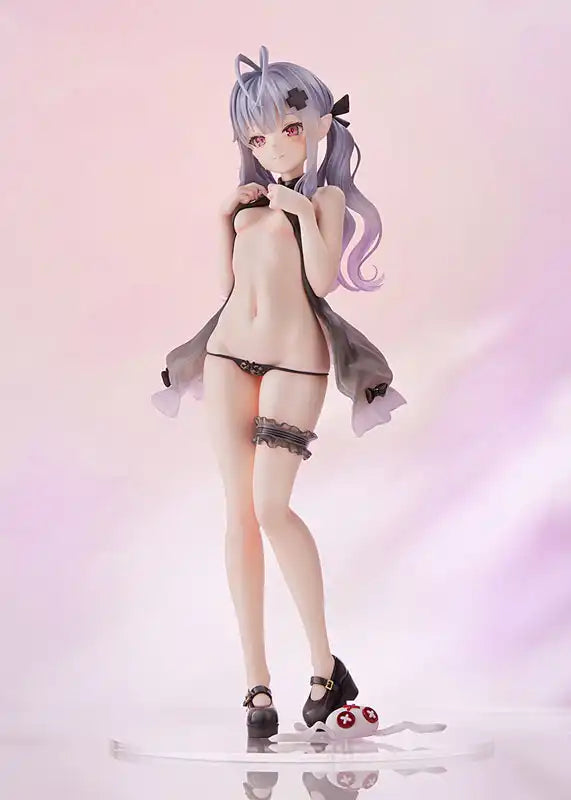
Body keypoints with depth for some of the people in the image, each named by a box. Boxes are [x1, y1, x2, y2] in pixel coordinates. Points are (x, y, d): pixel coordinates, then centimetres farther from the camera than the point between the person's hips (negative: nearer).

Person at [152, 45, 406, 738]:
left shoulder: (325, 195, 6)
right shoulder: (251, 198, 20)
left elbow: (323, 278, -9)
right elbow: (227, 282, 16)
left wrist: (304, 211, -9)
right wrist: (223, 218, 9)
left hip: (294, 360, -5)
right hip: (229, 354, 5)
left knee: (271, 506, -17)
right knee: (238, 512, -1)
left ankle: (324, 663, 0)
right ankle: (257, 681, 4)